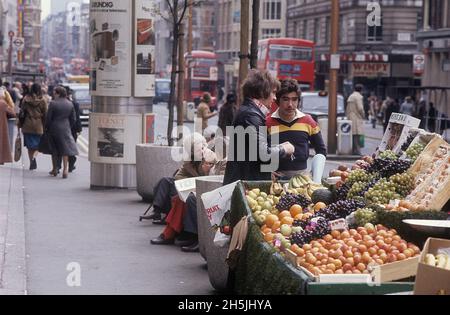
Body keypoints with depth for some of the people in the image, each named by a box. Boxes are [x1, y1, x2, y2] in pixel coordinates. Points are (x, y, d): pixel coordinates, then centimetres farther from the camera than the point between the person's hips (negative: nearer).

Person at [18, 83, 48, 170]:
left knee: (30, 145, 10)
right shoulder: (42, 101, -5)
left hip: (27, 125, 1)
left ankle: (31, 163, 10)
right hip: (38, 126, -1)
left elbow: (21, 112, 1)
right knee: (37, 145, 8)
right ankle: (34, 157, -19)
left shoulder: (26, 99, -1)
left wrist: (20, 124, 8)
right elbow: (45, 115, -3)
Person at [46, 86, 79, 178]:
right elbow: (73, 119, 6)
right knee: (65, 148, 5)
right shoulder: (70, 104, 2)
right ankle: (65, 169, -6)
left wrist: (47, 128, 4)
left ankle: (55, 169, 19)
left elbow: (48, 118, -8)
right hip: (65, 129, 2)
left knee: (54, 150, 11)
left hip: (54, 129, -2)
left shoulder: (53, 103, -10)